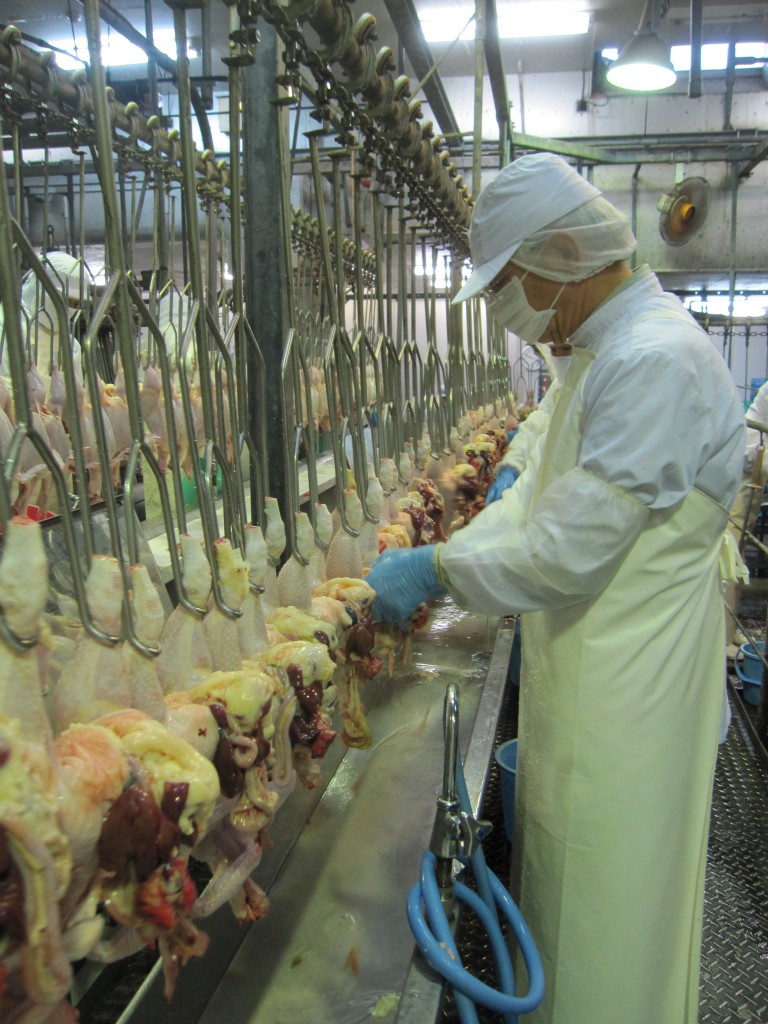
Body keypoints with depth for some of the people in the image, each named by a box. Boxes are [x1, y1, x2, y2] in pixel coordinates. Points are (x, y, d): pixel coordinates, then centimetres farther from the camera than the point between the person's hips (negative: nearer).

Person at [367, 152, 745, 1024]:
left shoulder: (657, 360, -22)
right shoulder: (604, 350, 12)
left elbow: (571, 548, -25)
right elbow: (538, 497, 14)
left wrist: (437, 571, -13)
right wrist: (433, 563, 5)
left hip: (627, 687, -10)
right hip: (586, 671, 10)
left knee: (602, 907, 9)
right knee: (559, 872, 24)